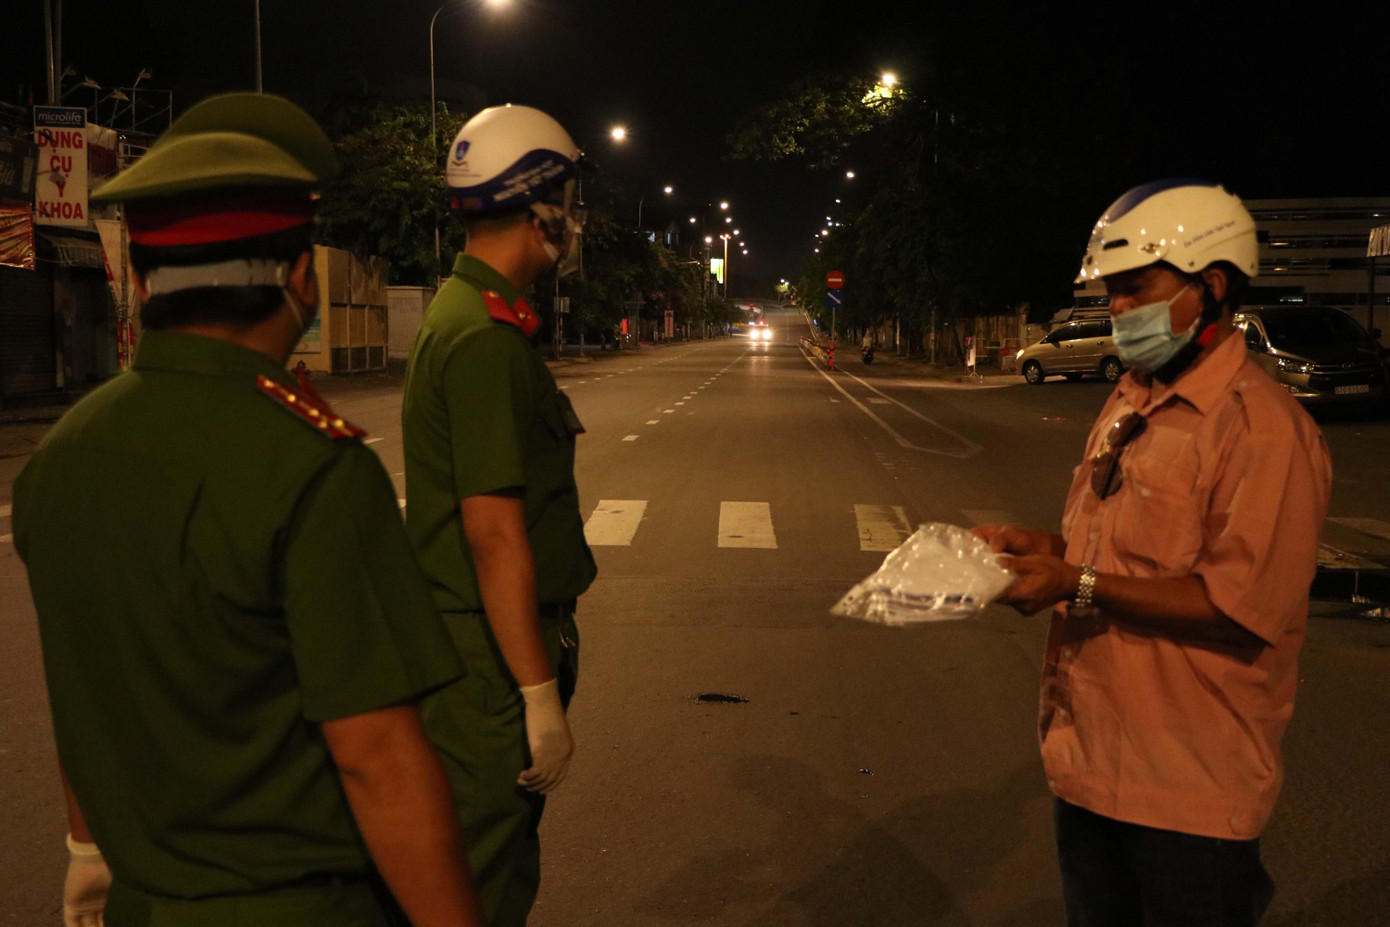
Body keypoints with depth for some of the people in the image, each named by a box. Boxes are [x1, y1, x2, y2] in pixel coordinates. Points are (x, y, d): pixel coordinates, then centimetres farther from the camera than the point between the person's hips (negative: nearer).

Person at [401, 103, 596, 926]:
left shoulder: (464, 311, 11)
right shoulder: (487, 336, -21)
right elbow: (495, 531, -25)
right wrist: (540, 694, -22)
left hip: (477, 639, 10)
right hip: (493, 652, -10)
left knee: (501, 845, 23)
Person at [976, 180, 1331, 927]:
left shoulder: (1262, 427, -18)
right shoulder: (1128, 404, 10)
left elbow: (1243, 607, -23)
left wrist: (1079, 586, -23)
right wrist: (1040, 549, 1)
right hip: (1087, 756, 8)